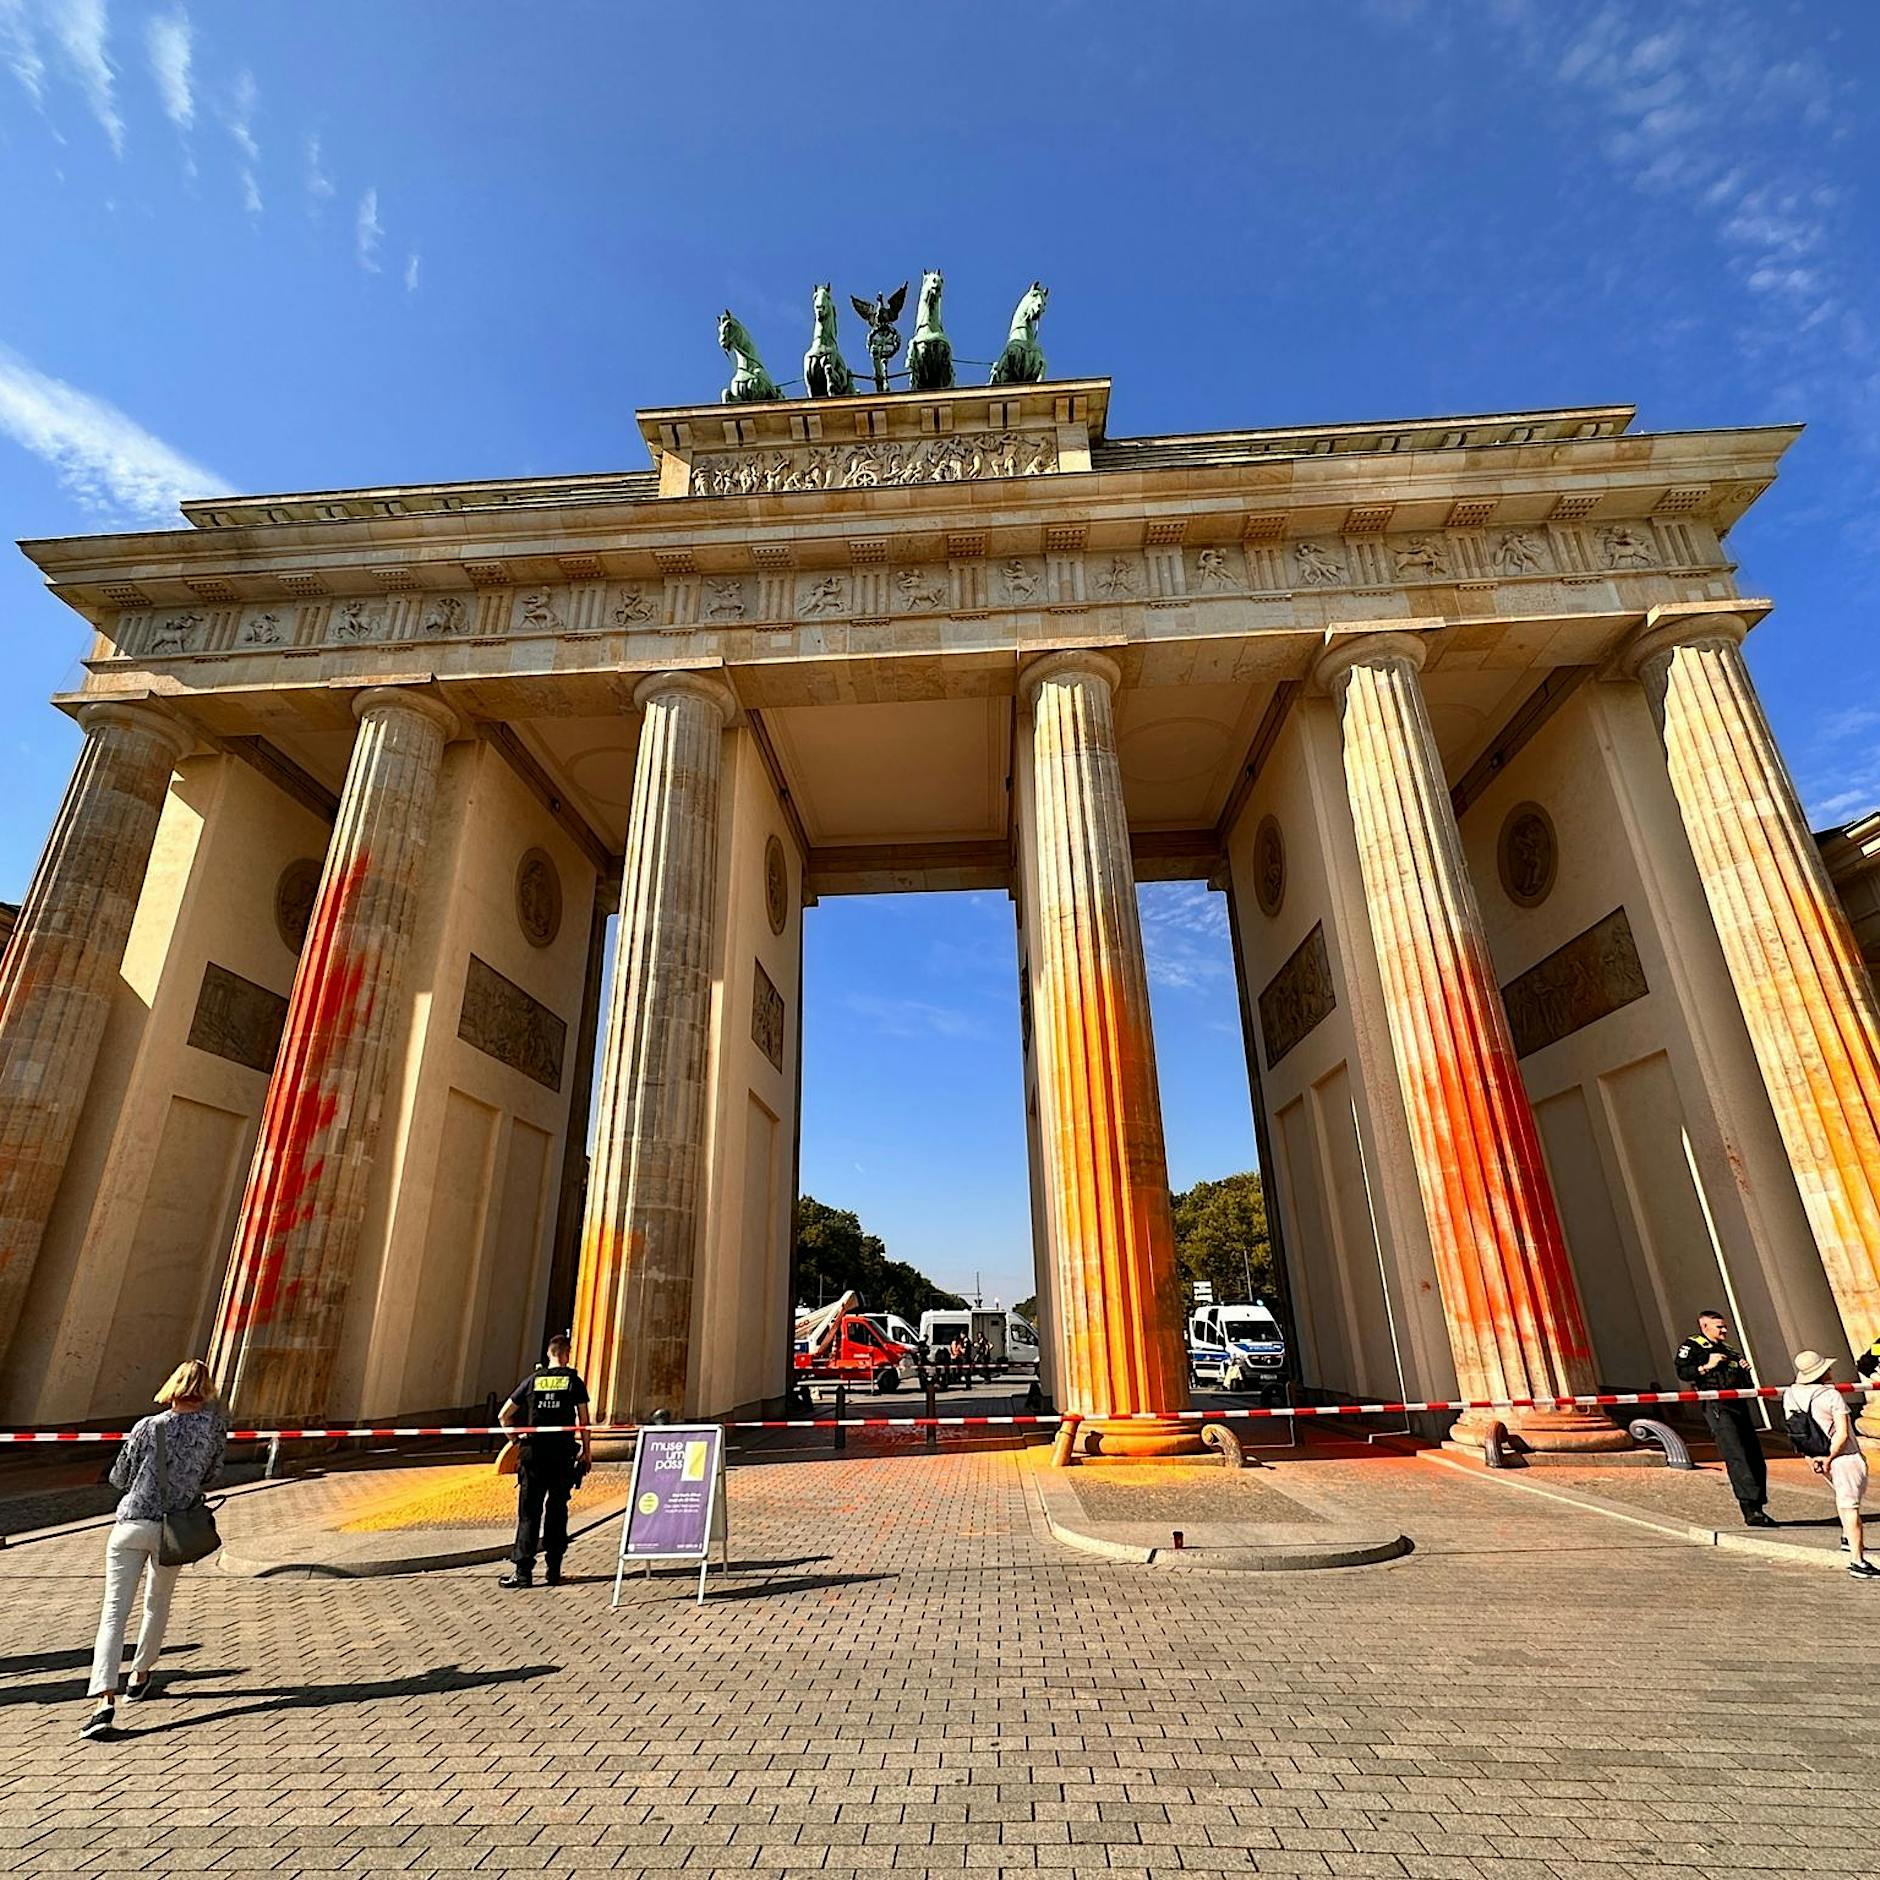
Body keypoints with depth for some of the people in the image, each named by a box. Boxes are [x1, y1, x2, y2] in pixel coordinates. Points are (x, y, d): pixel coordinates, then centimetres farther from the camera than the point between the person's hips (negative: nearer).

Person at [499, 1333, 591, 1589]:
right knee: (557, 1509, 9)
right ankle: (554, 1569, 12)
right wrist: (587, 1449, 7)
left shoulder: (533, 1379, 5)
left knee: (529, 1511, 6)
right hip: (563, 1453, -1)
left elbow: (505, 1415, 8)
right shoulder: (574, 1381, -1)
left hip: (534, 1452, 1)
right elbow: (583, 1420, -2)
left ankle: (523, 1570, 3)